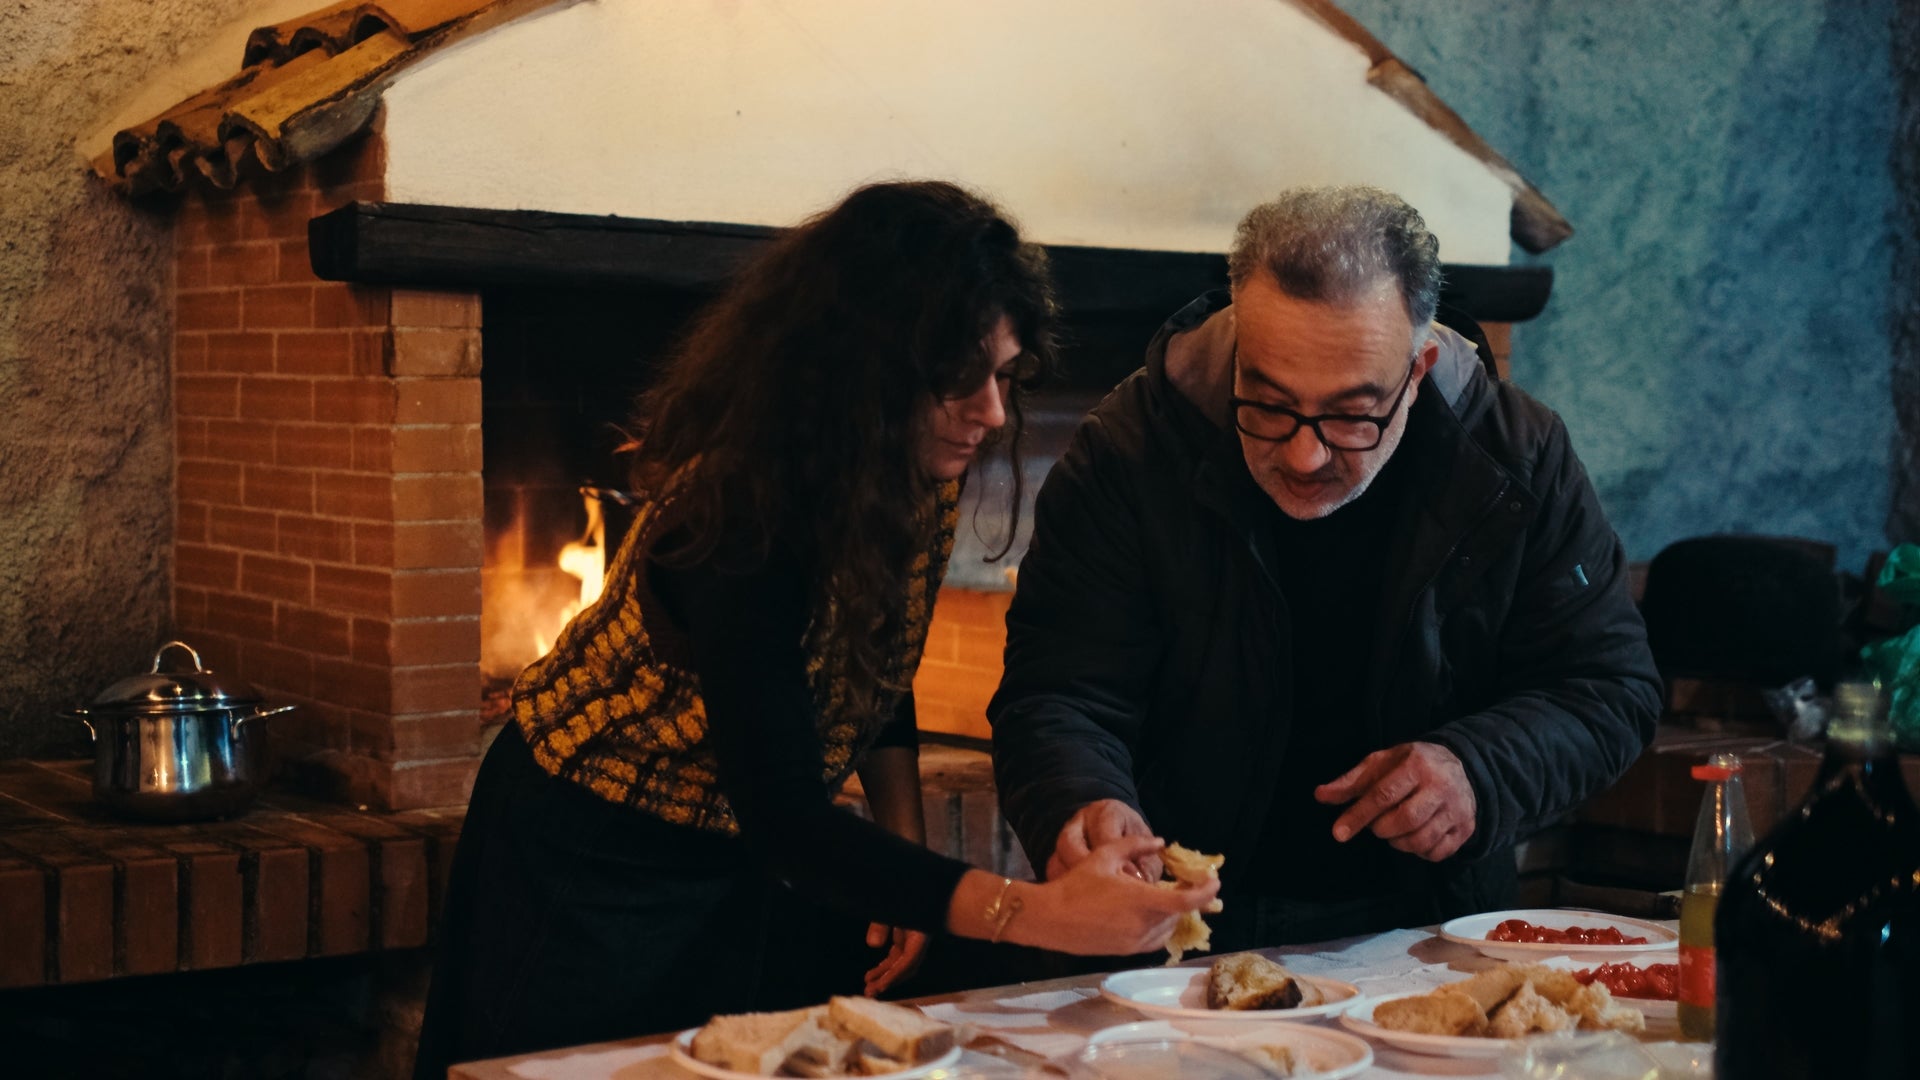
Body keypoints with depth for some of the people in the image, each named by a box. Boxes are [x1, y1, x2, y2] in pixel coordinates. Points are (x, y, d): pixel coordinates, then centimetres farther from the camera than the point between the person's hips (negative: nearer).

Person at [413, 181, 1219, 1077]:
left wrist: (907, 851, -7)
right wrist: (1036, 912, -47)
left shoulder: (918, 479, -11)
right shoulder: (741, 508, -34)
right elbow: (787, 817, -39)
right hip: (593, 863, -7)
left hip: (750, 863, 7)